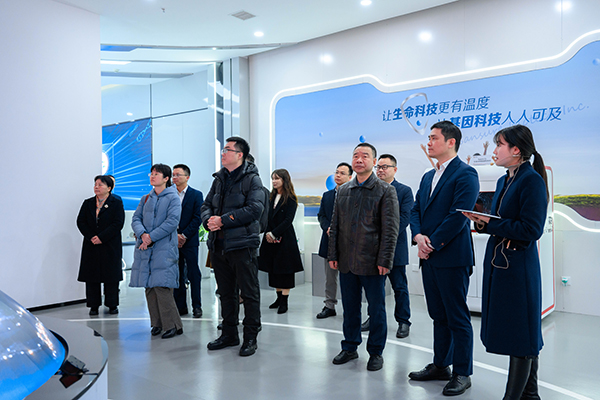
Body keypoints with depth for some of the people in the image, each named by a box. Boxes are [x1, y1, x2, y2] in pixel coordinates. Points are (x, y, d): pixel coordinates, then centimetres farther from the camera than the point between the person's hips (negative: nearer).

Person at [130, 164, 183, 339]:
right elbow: (136, 218, 10)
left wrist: (151, 237, -15)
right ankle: (157, 323, 18)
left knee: (162, 286, -11)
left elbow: (172, 222, -12)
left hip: (164, 248, -6)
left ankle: (172, 325, -2)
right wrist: (142, 234, -11)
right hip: (144, 248, 6)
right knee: (149, 286, 7)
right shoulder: (146, 198, 17)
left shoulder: (173, 198, -1)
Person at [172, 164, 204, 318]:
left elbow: (197, 218, -6)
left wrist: (184, 235, -11)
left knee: (194, 274, 0)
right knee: (177, 275, 7)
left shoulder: (196, 195, 0)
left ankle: (196, 306, 7)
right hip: (173, 240, 3)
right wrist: (175, 235, -6)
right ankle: (180, 306, 15)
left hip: (190, 240, -3)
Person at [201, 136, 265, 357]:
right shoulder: (219, 179, 16)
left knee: (249, 292, 2)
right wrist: (208, 220, -6)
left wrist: (223, 220, -17)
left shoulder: (252, 179, -5)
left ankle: (251, 337, 14)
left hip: (242, 244, -7)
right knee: (226, 292, 16)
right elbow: (207, 205, 17)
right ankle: (229, 334, 29)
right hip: (219, 245, 7)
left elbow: (254, 209, -17)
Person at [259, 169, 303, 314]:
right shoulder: (272, 197, 13)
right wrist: (268, 233, -7)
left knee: (284, 270, -2)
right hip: (271, 239, 6)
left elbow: (288, 220, -13)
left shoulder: (290, 199, -6)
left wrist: (274, 234, -15)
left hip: (285, 239, -6)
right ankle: (279, 297, 21)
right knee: (273, 269, 9)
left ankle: (284, 302, 3)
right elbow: (266, 217, 8)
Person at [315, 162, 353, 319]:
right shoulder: (327, 195, 14)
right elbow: (321, 216, 10)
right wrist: (328, 228, -8)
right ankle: (329, 306, 22)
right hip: (330, 241, 5)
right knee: (330, 277, 12)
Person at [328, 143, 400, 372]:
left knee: (376, 309, 7)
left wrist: (384, 261, -13)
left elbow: (391, 229, -8)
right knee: (350, 308, 15)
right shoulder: (343, 191, 11)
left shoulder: (386, 191, -4)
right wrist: (333, 255, 7)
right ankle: (350, 347, 30)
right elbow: (335, 225, 13)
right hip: (346, 262, 4)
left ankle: (376, 352, 23)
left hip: (372, 263, -4)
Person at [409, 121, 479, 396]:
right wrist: (419, 237, -4)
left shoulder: (465, 174, -9)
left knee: (457, 318, 2)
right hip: (429, 257, 8)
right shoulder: (428, 177, 18)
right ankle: (440, 366, 28)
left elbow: (458, 215, -17)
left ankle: (462, 373, 14)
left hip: (452, 257, -8)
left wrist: (433, 244, -14)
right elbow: (416, 210, 14)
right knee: (438, 316, 16)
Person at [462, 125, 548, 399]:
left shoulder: (532, 180, -13)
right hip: (498, 263, 9)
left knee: (521, 332, 3)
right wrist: (482, 221, -2)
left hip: (518, 267, -9)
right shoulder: (504, 181, 13)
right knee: (510, 329, 16)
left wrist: (489, 224, -17)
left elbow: (531, 230, -20)